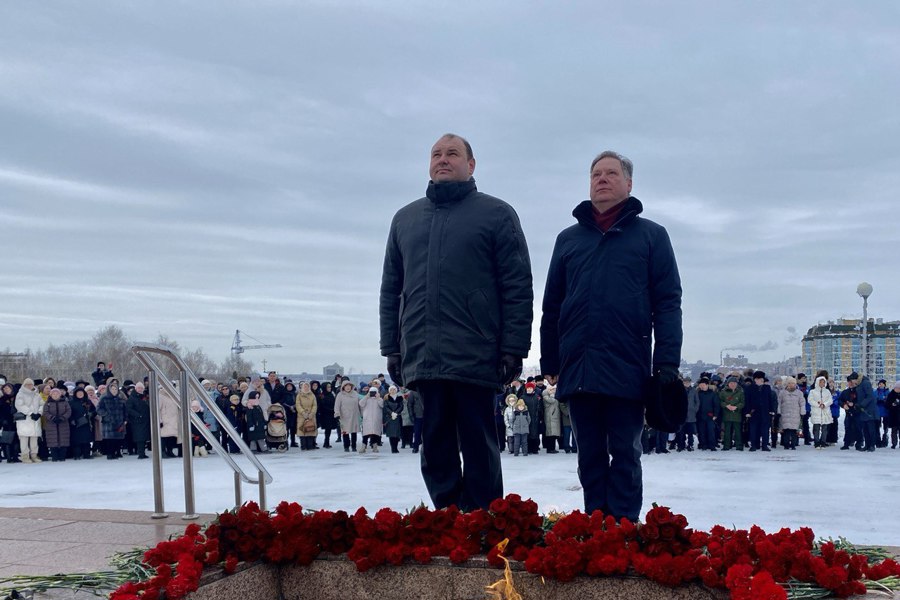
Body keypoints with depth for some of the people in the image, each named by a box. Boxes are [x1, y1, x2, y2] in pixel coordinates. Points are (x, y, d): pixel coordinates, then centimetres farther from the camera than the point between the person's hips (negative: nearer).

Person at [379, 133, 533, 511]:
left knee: (478, 449, 1)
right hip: (422, 359, 4)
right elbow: (391, 289, 18)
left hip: (475, 358, -4)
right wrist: (391, 348, 11)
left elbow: (518, 287, -1)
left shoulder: (496, 214, 5)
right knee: (436, 451, 7)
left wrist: (514, 348, -9)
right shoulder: (405, 219, 18)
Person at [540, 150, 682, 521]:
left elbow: (668, 302, 1)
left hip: (627, 370, -3)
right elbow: (552, 305, 16)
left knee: (624, 456, 3)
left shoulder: (651, 235, 7)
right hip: (578, 370, 3)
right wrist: (549, 361, 10)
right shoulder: (568, 239, 15)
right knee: (590, 457, 8)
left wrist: (667, 361, -9)